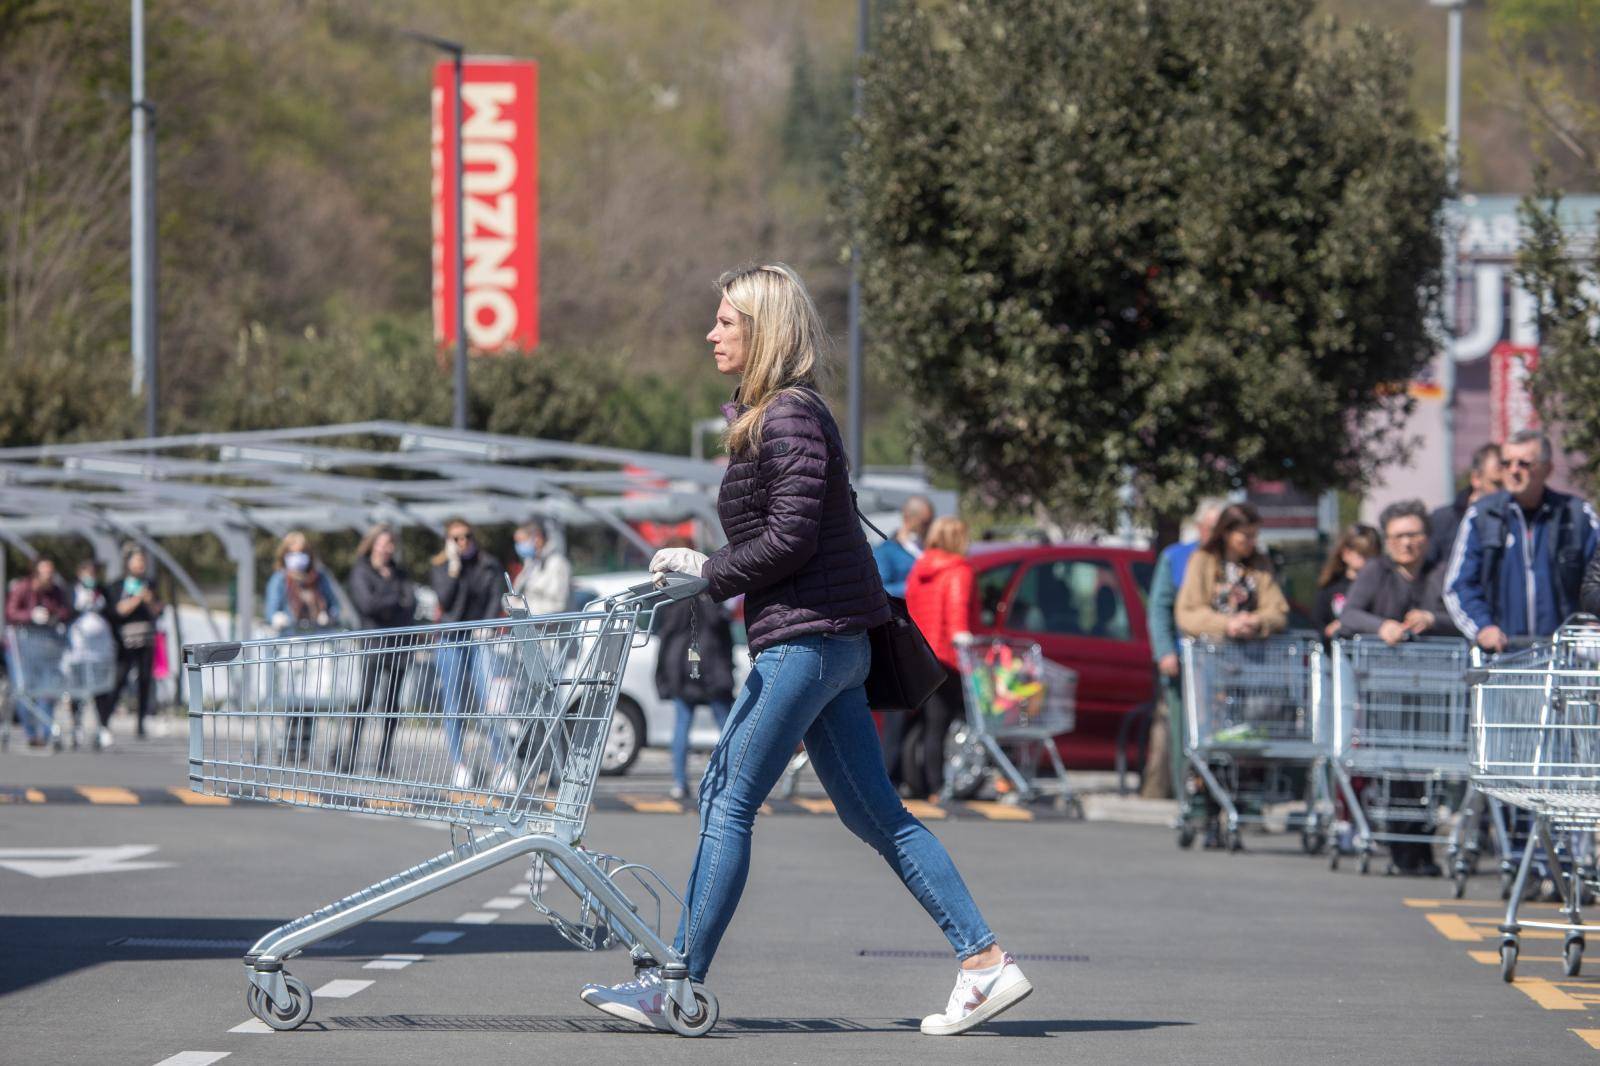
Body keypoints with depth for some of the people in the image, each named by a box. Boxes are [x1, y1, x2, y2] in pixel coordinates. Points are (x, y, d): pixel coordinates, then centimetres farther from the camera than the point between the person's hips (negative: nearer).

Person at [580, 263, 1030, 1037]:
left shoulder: (791, 416, -13)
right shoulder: (761, 416, 17)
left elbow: (790, 536, -19)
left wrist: (711, 571, -9)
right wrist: (698, 570, 10)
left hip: (807, 635, -10)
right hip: (827, 641, 10)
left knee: (727, 799, -7)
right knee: (872, 812, 8)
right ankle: (985, 962, 5)